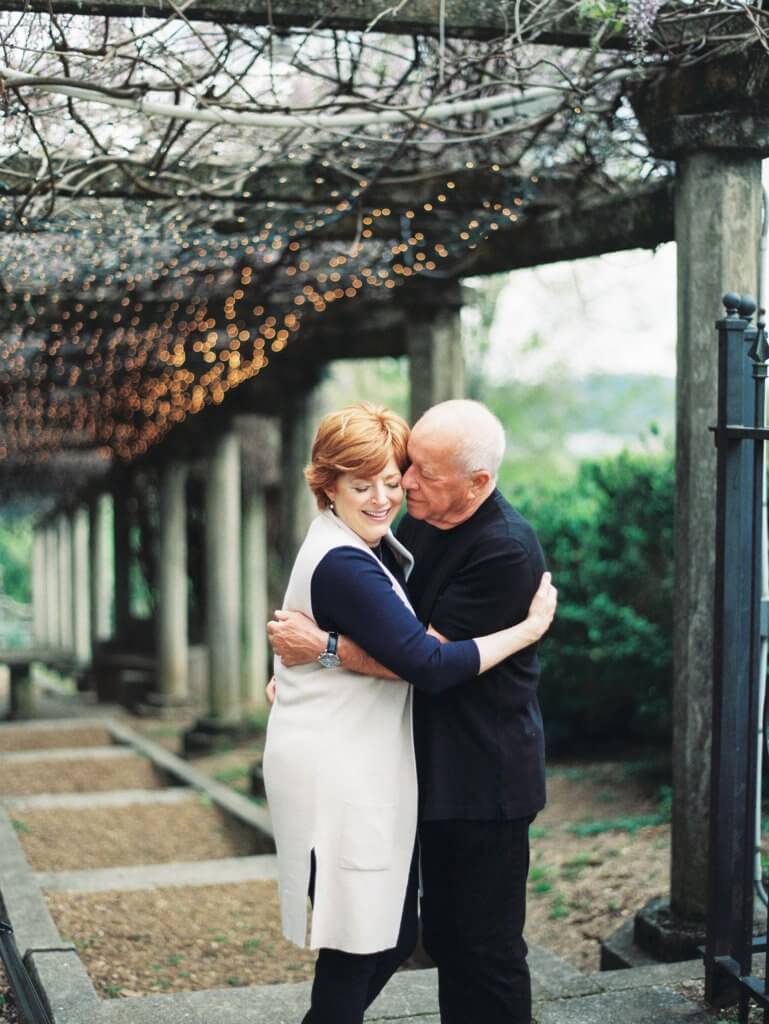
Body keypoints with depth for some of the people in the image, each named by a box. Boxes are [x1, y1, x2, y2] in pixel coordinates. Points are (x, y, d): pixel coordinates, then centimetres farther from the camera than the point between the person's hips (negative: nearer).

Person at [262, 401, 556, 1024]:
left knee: (394, 935, 16)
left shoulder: (372, 545, 10)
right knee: (360, 943, -1)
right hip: (335, 775, -10)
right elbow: (430, 666, -25)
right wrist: (530, 628, -18)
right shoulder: (343, 566, -21)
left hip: (365, 768, 10)